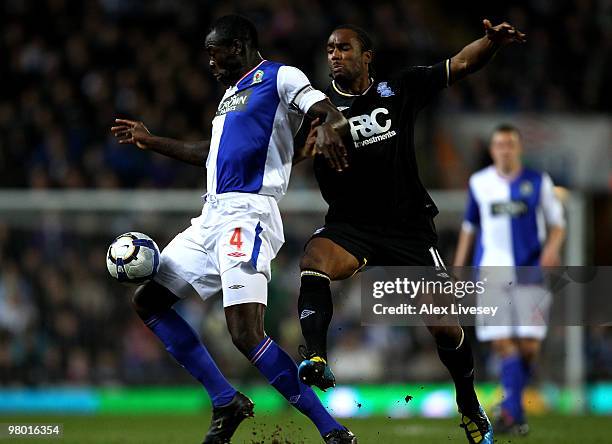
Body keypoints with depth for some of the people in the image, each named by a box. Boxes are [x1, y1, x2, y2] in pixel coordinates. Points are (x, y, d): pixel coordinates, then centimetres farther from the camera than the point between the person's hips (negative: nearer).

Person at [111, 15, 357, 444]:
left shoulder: (279, 78, -3)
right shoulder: (232, 91, 24)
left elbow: (329, 111, -20)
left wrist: (329, 127, -43)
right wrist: (151, 141, 40)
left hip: (246, 214, -10)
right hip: (212, 216, 10)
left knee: (247, 335, -22)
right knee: (148, 301, 13)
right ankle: (227, 403, 12)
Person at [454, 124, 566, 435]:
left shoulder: (538, 182, 6)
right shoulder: (479, 183, 10)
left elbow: (557, 223, 11)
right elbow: (470, 226, 21)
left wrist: (552, 248, -10)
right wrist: (458, 266, 17)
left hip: (529, 272, -1)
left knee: (529, 345, -8)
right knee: (502, 343, -10)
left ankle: (510, 407, 13)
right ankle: (515, 414, -7)